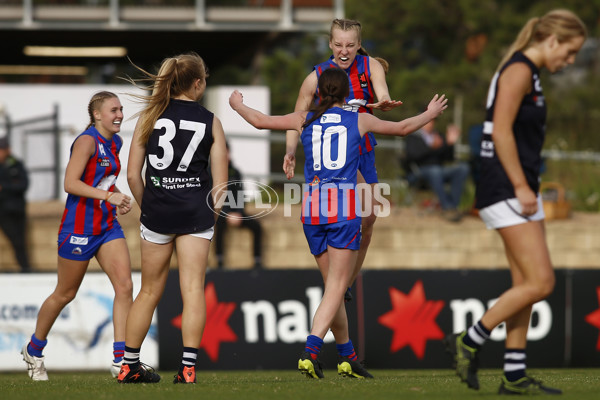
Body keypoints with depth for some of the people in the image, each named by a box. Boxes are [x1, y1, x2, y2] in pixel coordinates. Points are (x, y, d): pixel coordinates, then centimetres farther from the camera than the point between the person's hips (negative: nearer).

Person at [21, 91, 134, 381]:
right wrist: (108, 195, -32)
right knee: (65, 294, 7)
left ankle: (120, 359, -11)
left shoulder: (115, 142, 10)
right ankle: (33, 351, 28)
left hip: (108, 225, 7)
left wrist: (119, 199, 8)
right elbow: (70, 183, -24)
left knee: (125, 286, -10)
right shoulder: (87, 141, -15)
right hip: (79, 225, -7)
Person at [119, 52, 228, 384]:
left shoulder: (150, 116, 3)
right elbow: (220, 182, -2)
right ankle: (188, 366, -10)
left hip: (157, 210, 2)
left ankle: (129, 365, 19)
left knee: (150, 291, 13)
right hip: (196, 212, -2)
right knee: (193, 289, -1)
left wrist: (147, 207, 13)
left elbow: (133, 174, 0)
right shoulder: (210, 121, 1)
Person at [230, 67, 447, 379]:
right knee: (336, 287, -6)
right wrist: (430, 114, 39)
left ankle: (347, 357, 22)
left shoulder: (305, 119, 9)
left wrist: (238, 105, 37)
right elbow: (402, 128, 21)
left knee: (333, 285, 15)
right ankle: (311, 351, -25)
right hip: (344, 207, -3)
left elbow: (260, 121, 17)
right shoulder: (359, 120, 6)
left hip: (312, 208, 3)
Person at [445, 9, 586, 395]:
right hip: (506, 189, -10)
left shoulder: (528, 73, 17)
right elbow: (501, 131, -20)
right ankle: (469, 341, -2)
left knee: (525, 285, 8)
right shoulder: (519, 70, -13)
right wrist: (521, 188, -20)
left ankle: (514, 375, 10)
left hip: (518, 191, 10)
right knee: (541, 283, -12)